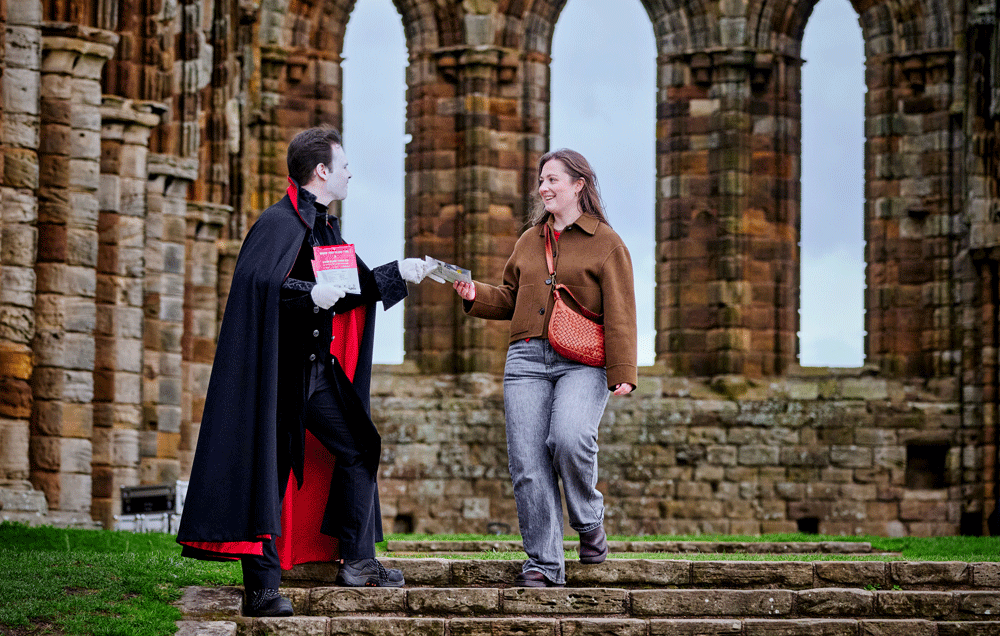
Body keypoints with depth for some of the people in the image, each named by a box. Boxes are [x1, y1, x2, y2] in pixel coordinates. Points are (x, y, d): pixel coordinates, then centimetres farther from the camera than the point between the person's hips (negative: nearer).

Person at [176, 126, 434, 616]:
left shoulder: (323, 227, 16)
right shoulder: (278, 223, -12)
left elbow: (354, 286, 28)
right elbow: (254, 281, -25)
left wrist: (398, 272, 26)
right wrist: (308, 295, -34)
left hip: (319, 368, 9)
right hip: (279, 369, -9)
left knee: (359, 447, 12)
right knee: (271, 469, -8)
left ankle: (356, 560, 18)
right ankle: (262, 587, -7)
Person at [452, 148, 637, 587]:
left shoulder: (605, 243, 5)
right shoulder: (528, 242, 21)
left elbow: (619, 315, -1)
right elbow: (511, 299, 26)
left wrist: (622, 373, -10)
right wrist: (476, 295, 6)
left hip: (582, 363, -5)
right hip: (527, 358, 5)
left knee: (569, 440, -27)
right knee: (527, 464, -6)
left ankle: (590, 522, 0)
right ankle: (544, 564, 0)